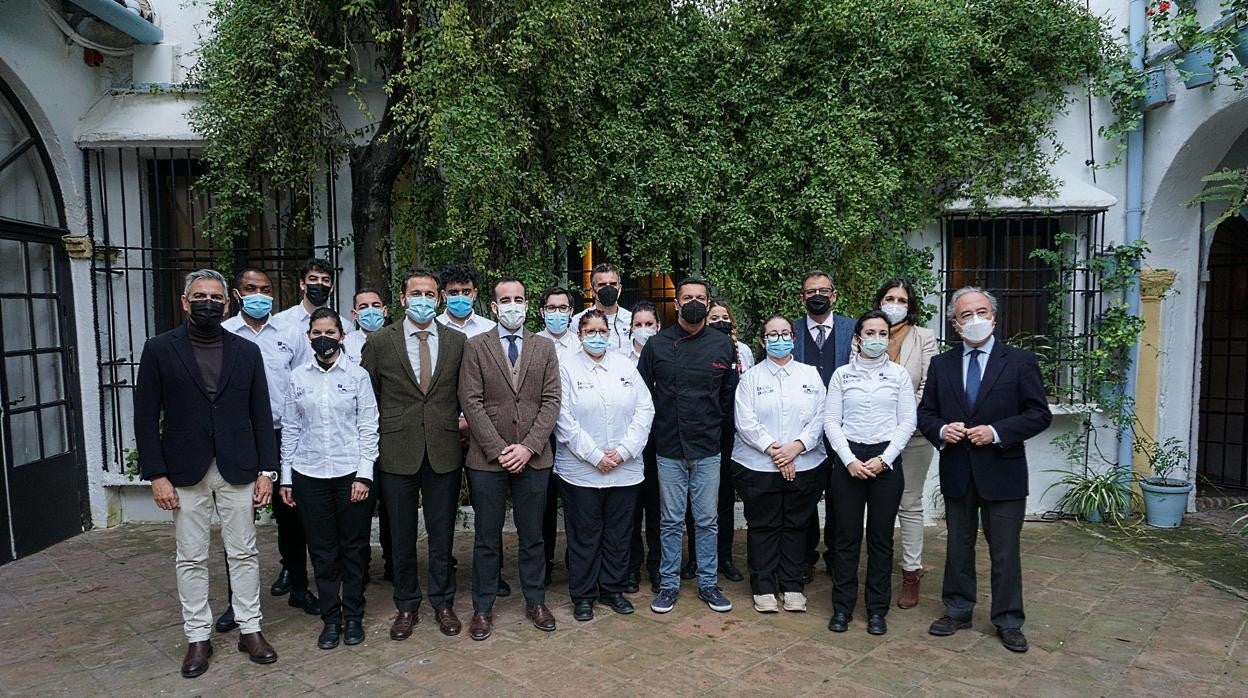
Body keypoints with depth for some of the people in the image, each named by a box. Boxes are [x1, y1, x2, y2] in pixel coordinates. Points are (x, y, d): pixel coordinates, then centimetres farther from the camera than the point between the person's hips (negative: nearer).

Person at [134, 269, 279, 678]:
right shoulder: (159, 350, -1)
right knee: (191, 559, 8)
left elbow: (261, 415, 4)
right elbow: (146, 418, -2)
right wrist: (156, 475, -7)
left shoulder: (247, 351, 4)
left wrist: (266, 470, 0)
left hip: (238, 470, 1)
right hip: (185, 473, -1)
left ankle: (250, 629, 21)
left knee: (244, 553, 8)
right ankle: (197, 637, 22)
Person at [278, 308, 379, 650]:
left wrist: (364, 474, -8)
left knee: (353, 548, 7)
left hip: (351, 473, -2)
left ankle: (353, 617, 20)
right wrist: (286, 477, 6)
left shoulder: (357, 375, -1)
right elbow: (290, 429, 8)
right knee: (322, 551, 8)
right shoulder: (297, 377, 5)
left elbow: (369, 427, -2)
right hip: (309, 475, 2)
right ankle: (330, 618, 21)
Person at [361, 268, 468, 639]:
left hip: (444, 452, 1)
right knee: (402, 536, 11)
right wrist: (379, 437, 4)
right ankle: (406, 606, 27)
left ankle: (443, 603, 27)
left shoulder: (457, 341, 3)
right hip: (397, 452, 0)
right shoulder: (379, 342, 0)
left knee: (442, 535, 10)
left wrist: (459, 422, 2)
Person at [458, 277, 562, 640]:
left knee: (532, 536, 13)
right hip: (487, 460, -1)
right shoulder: (475, 346, 1)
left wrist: (528, 447, -10)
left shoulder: (545, 347, 6)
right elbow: (471, 402, -6)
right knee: (487, 539, 9)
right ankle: (483, 607, 23)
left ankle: (535, 601, 28)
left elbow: (551, 401, 0)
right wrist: (498, 449, -12)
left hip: (533, 458, 2)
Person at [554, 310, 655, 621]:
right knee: (584, 536, 7)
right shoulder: (567, 366, -4)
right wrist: (595, 456, -12)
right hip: (580, 470, -3)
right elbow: (563, 419, -9)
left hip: (624, 469, 3)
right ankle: (582, 595, 22)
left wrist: (623, 451, -8)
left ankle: (613, 589, 29)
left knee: (619, 533, 12)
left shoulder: (625, 366, 6)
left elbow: (645, 410, 2)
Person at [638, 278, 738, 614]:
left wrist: (713, 421, 7)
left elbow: (731, 392, 9)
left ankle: (708, 583, 23)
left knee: (706, 520, 9)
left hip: (707, 447, 1)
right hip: (669, 448, 0)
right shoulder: (657, 344, -1)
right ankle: (669, 584, 22)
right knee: (671, 521, 9)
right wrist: (660, 421, 3)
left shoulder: (723, 344, 1)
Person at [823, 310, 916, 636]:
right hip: (848, 459, 0)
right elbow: (831, 421, 0)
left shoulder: (899, 374, 4)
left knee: (881, 536, 7)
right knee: (847, 535, 3)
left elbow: (907, 422, 1)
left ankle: (877, 609, 18)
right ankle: (842, 607, 14)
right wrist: (850, 460, -10)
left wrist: (884, 459, -9)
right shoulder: (842, 374, 4)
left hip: (886, 460, 0)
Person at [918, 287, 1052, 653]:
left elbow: (1040, 414, -5)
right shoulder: (941, 364, 5)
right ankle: (958, 610, 29)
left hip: (1002, 472, -3)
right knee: (958, 546, 15)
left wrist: (997, 432, -18)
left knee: (1005, 552, 6)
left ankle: (1008, 621, 21)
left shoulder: (1020, 361, -3)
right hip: (956, 472, 3)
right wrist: (942, 430, -14)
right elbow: (925, 413, 8)